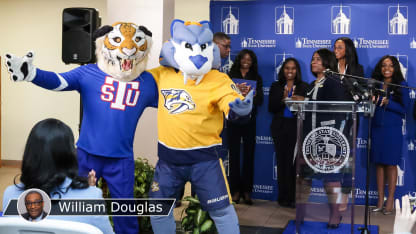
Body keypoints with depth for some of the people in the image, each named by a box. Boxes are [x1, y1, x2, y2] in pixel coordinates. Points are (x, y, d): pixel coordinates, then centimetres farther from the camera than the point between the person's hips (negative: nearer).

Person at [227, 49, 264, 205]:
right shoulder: (231, 76, 7)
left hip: (249, 120, 1)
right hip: (233, 119, -1)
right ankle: (235, 190, 5)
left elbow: (260, 100, 1)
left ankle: (247, 191, 6)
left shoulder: (256, 78, 11)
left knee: (249, 154, 0)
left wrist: (252, 94, -21)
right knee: (234, 154, -2)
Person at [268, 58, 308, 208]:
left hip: (297, 127, -1)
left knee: (295, 161, -8)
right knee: (282, 161, -1)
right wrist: (282, 100, -11)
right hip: (280, 127, 1)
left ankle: (294, 197, -2)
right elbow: (271, 108, 4)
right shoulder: (276, 86, 13)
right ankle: (283, 197, 6)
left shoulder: (303, 87, 9)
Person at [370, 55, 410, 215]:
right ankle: (380, 200, 12)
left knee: (391, 164, 0)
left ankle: (390, 201, 7)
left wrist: (387, 102, -16)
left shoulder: (401, 85, 1)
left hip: (393, 129, -3)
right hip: (377, 128, 3)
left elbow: (404, 109, -4)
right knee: (379, 163, 5)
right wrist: (372, 101, -10)